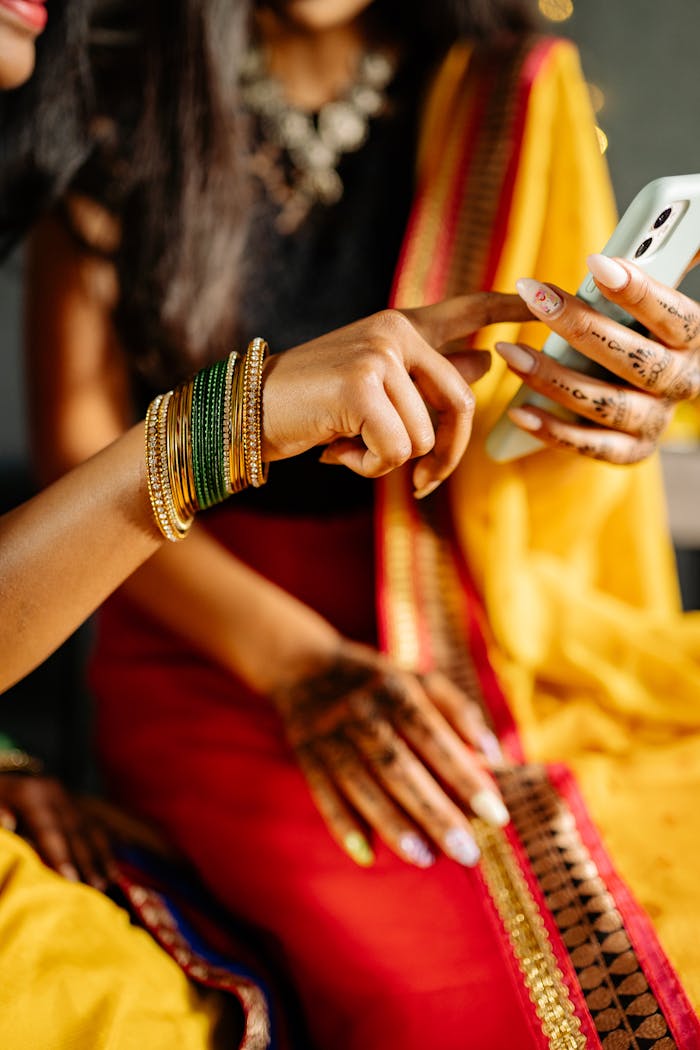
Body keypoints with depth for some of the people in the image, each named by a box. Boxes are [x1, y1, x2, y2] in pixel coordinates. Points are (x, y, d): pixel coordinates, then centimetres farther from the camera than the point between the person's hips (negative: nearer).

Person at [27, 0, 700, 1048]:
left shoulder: (513, 94, 8)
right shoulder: (111, 108, 5)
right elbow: (78, 452, -1)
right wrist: (297, 659, -14)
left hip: (463, 616, 3)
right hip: (203, 618, -2)